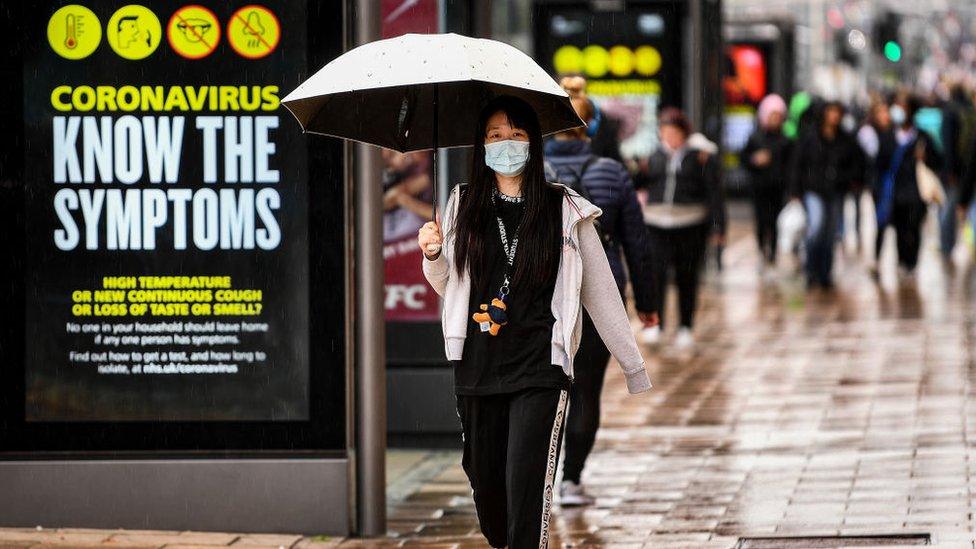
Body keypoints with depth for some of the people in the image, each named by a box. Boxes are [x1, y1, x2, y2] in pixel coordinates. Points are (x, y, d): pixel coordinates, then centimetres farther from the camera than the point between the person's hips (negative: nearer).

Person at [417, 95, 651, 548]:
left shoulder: (565, 211, 1)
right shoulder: (464, 208, 9)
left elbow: (601, 294, 5)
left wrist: (635, 370, 7)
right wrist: (432, 256, -1)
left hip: (539, 370, -3)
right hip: (477, 370, 3)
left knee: (527, 485, -16)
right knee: (485, 486, 9)